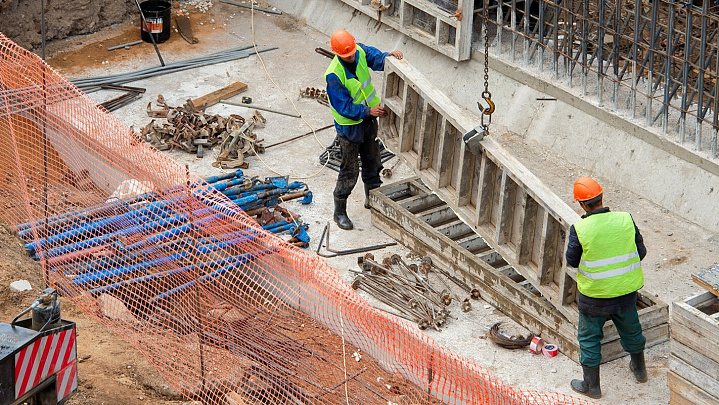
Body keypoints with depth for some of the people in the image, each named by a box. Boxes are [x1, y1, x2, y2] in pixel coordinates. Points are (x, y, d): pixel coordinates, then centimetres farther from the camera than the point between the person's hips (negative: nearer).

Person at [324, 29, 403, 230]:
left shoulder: (360, 51, -13)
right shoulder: (334, 76, -30)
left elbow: (376, 59, 1)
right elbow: (343, 107, -26)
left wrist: (388, 56, -22)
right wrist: (368, 111, -32)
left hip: (368, 119, 7)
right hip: (349, 125, -7)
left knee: (372, 161, 22)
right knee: (349, 170, 2)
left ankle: (372, 199, 44)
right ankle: (340, 212, 18)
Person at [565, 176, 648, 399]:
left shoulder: (579, 228, -21)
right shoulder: (625, 220, -12)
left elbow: (572, 261, -7)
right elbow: (641, 252, -2)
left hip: (595, 294, -4)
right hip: (626, 290, 4)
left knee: (589, 337, 15)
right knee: (630, 329, 27)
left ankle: (591, 385, 25)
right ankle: (639, 369, 48)